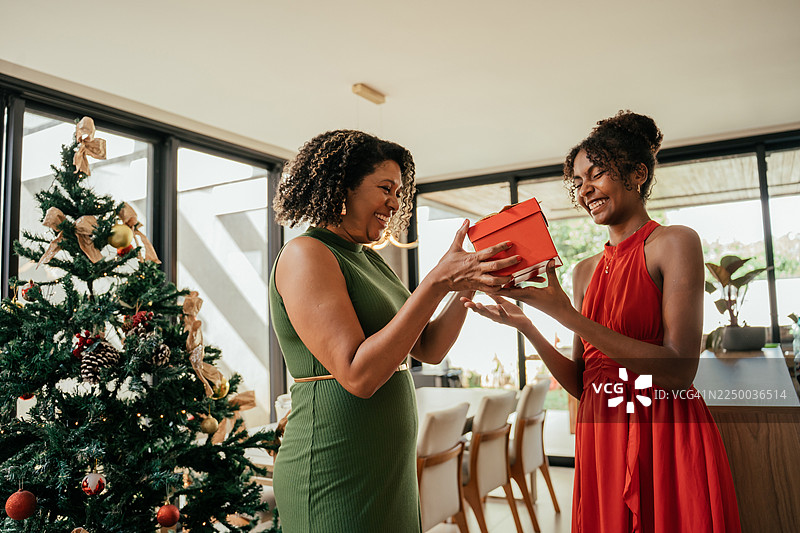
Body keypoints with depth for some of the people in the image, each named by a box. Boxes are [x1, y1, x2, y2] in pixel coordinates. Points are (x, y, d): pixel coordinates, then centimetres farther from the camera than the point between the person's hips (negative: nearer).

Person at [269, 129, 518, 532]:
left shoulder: (369, 259, 12)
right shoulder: (305, 254, -14)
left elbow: (429, 349, 8)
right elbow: (358, 375, -24)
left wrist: (468, 284, -6)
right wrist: (437, 282, -25)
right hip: (335, 477, -8)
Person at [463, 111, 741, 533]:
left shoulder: (674, 243, -7)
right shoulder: (585, 271, 10)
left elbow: (680, 371, -18)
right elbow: (582, 384, 9)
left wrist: (567, 315, -21)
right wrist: (524, 325, -4)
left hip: (668, 439, -5)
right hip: (600, 442, 5)